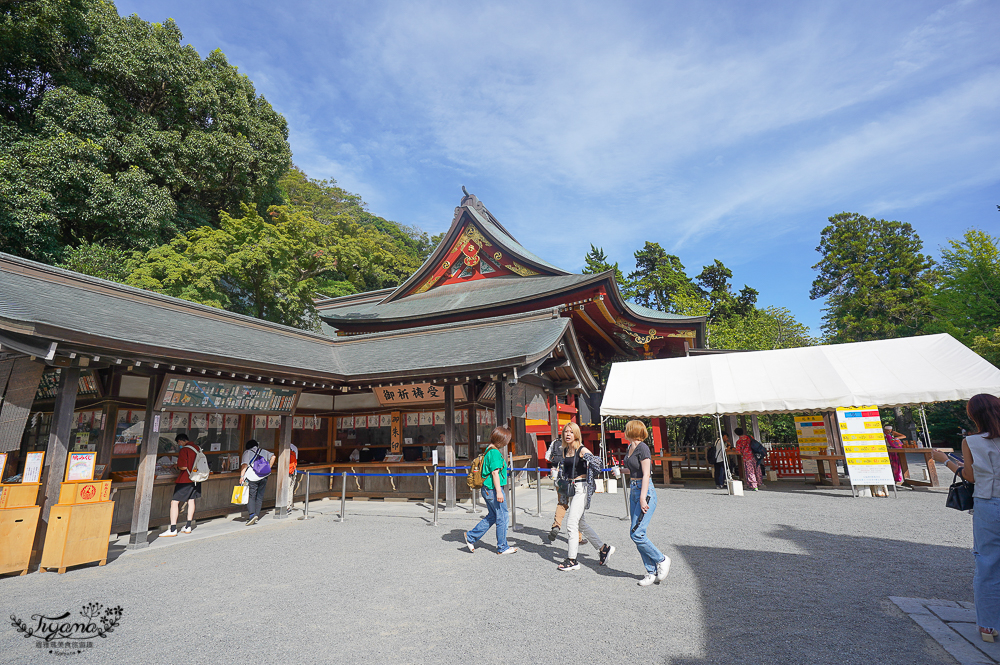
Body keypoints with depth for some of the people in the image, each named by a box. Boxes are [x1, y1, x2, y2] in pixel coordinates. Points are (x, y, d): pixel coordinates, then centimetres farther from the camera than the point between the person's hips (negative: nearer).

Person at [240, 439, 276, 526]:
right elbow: (273, 457, 10)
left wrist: (242, 476, -10)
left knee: (251, 496, -3)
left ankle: (252, 514, -20)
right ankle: (257, 517, 12)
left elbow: (245, 464, -5)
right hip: (263, 477, 4)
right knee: (259, 497, 10)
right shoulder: (264, 452, 18)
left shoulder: (247, 452, 7)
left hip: (252, 477, -4)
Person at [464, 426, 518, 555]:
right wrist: (498, 491, -22)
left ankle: (471, 537, 22)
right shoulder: (495, 453, -18)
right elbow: (495, 473, -22)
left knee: (492, 516, 19)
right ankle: (502, 547, 16)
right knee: (502, 518, 4)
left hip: (487, 489, 10)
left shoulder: (489, 450, 13)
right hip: (493, 489, -10)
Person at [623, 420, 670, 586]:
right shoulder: (630, 447, 11)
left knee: (636, 533, -10)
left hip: (645, 491, -9)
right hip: (633, 491, 9)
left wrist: (643, 499, -20)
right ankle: (652, 572, 16)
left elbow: (646, 474, -17)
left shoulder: (642, 448, -15)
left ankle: (662, 560, 11)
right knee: (637, 534, 7)